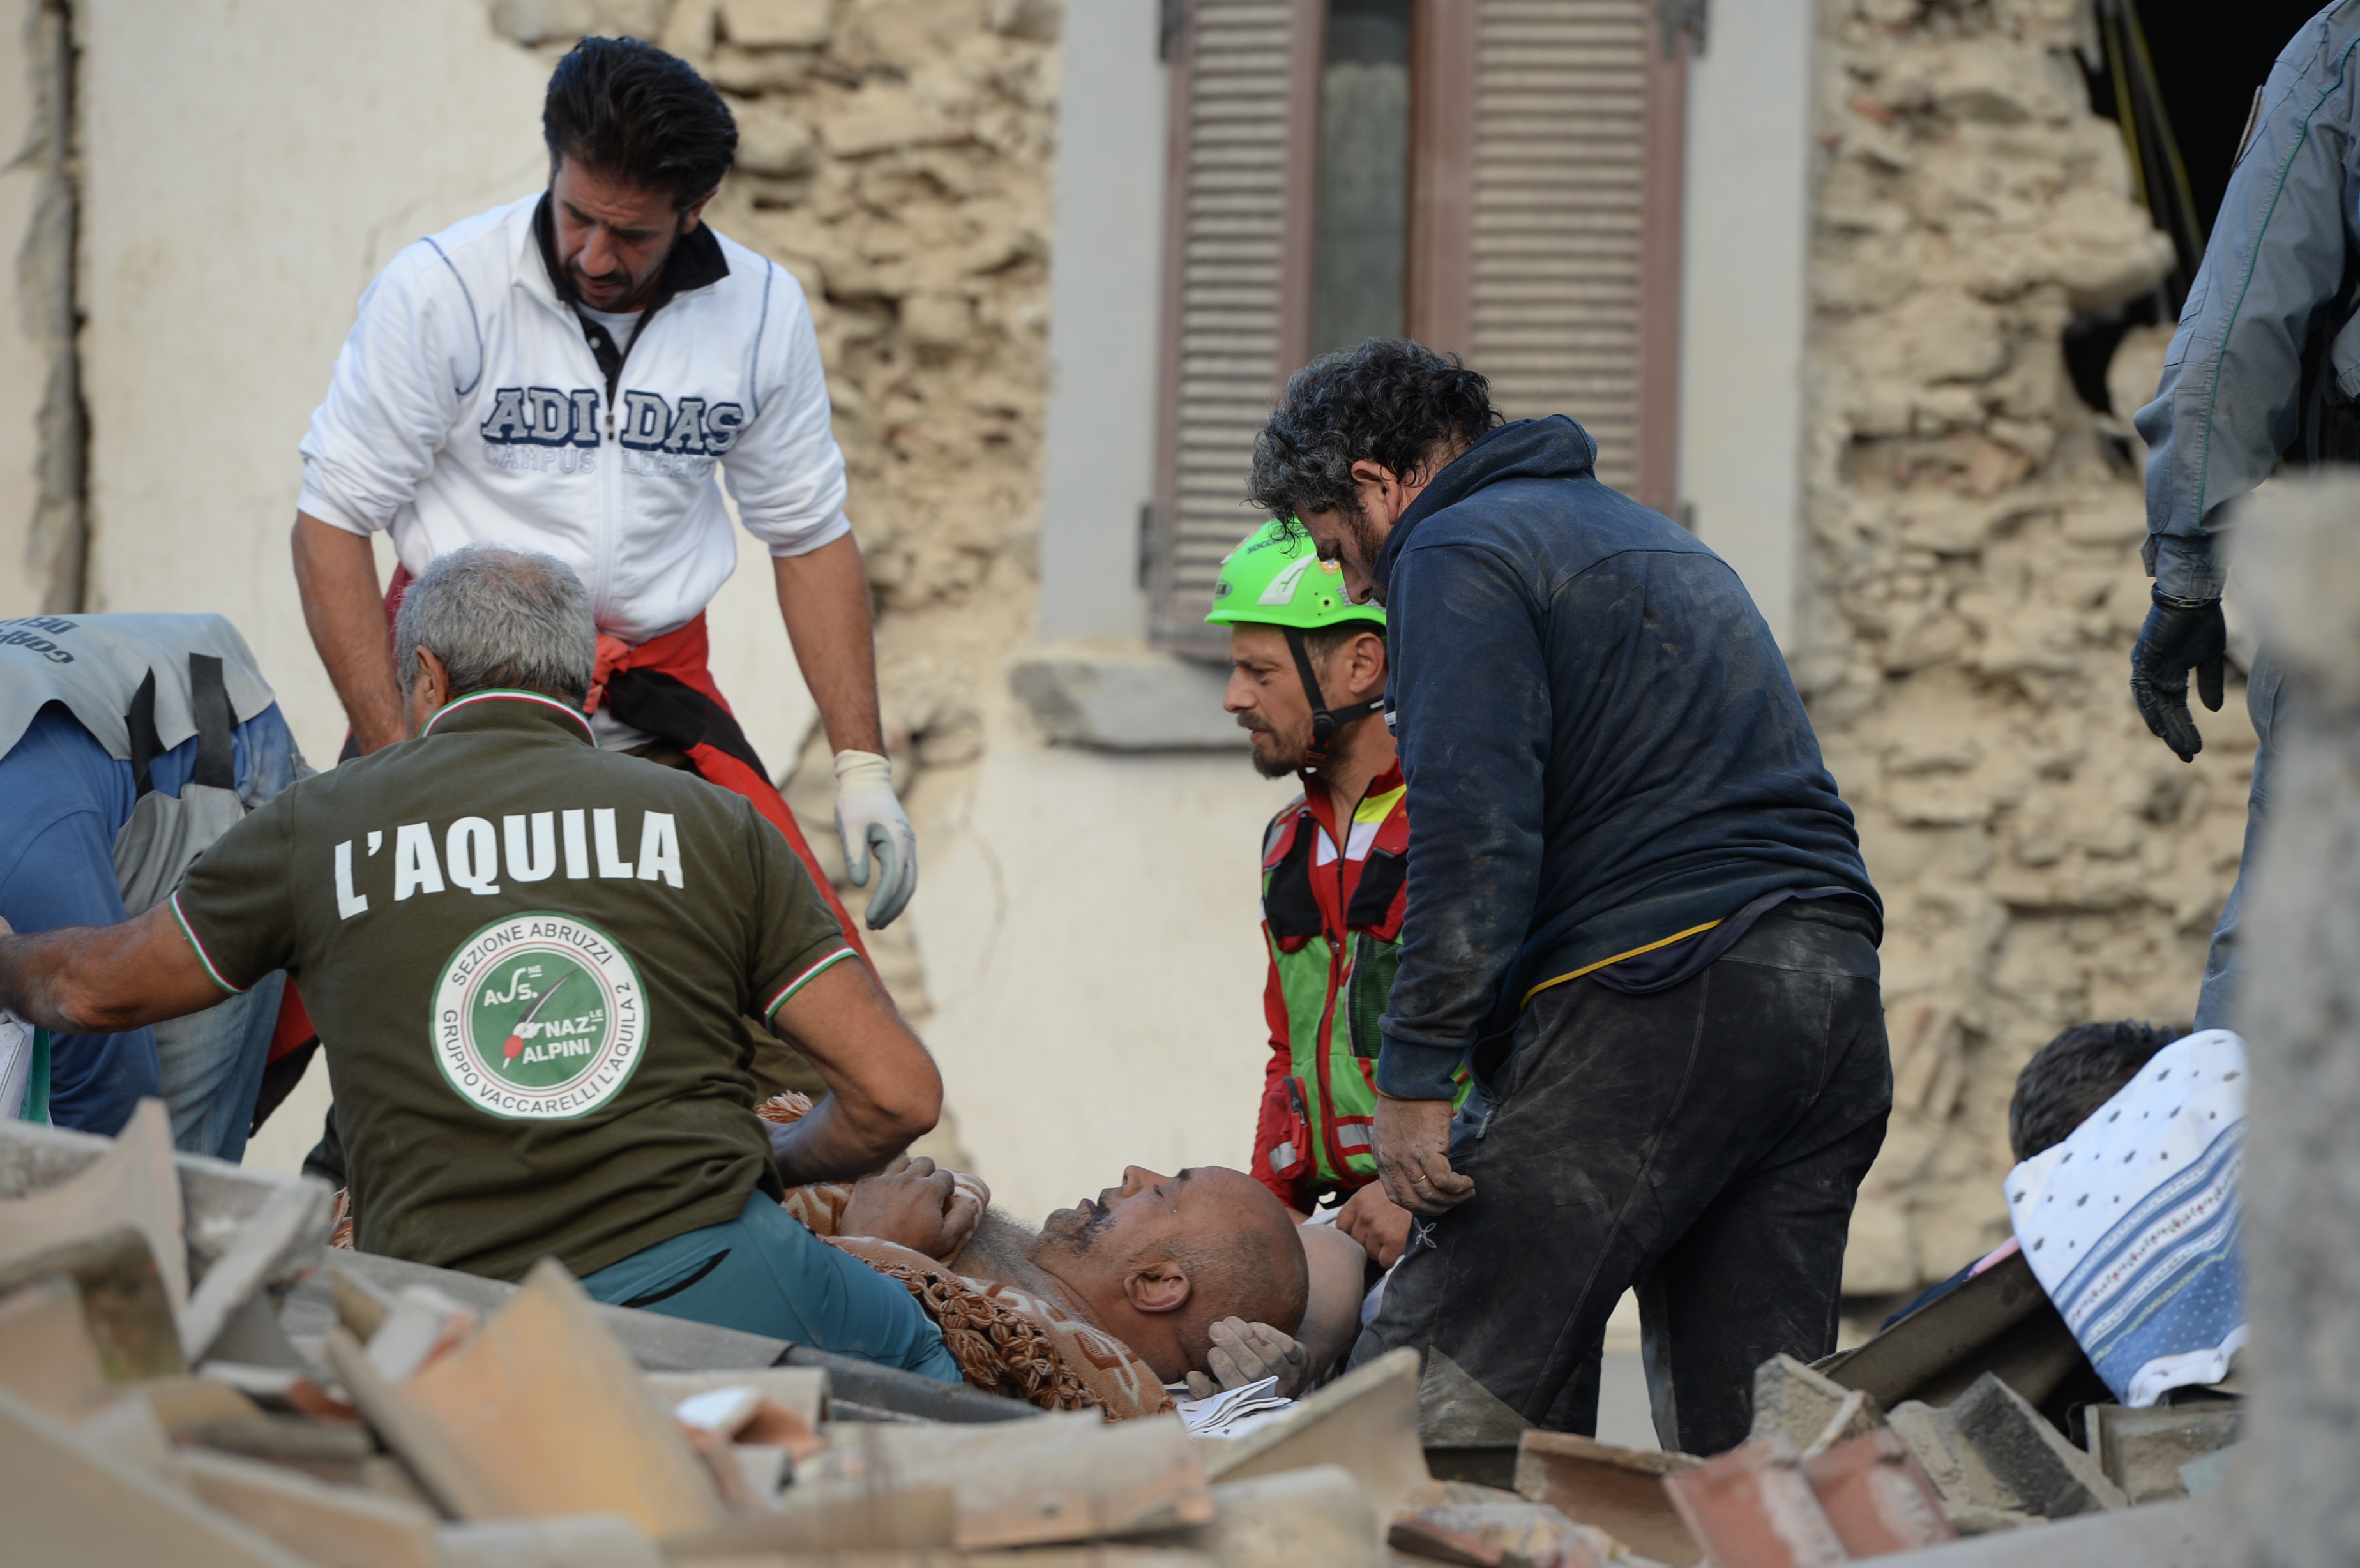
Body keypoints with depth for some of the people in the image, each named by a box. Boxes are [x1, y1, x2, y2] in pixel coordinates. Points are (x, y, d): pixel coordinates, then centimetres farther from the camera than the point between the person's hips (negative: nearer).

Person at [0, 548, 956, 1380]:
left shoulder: (329, 824, 13)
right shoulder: (715, 825, 11)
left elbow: (92, 988, 29)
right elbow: (899, 1092, 6)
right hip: (716, 1284, 1)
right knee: (910, 1361, 29)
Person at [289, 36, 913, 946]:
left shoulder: (764, 311, 0)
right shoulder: (438, 291, -10)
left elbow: (810, 537, 11)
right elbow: (331, 524, -6)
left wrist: (862, 766, 5)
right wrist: (394, 759, -14)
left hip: (658, 699, 2)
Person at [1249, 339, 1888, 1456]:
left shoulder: (1463, 552, 1)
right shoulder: (1657, 542, 31)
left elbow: (1472, 833, -13)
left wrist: (1416, 1079, -13)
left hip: (1651, 994, -9)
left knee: (1442, 1407, -8)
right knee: (1743, 1443, 7)